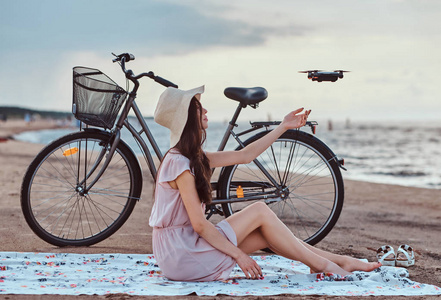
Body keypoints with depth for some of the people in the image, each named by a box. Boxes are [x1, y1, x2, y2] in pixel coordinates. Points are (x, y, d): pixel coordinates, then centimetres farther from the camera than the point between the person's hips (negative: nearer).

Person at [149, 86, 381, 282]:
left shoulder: (194, 158, 11)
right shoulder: (180, 164, -19)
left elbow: (244, 155, 16)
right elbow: (199, 224, -20)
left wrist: (283, 127, 17)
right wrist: (239, 255, -15)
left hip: (186, 244, 9)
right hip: (179, 253, -9)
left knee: (265, 235, 3)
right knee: (260, 211, -9)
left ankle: (341, 261, 9)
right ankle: (322, 265, 0)